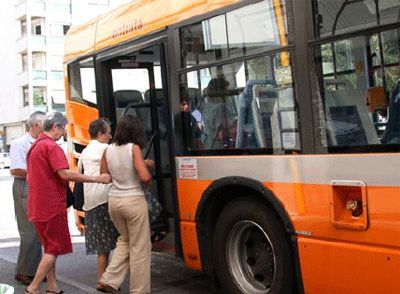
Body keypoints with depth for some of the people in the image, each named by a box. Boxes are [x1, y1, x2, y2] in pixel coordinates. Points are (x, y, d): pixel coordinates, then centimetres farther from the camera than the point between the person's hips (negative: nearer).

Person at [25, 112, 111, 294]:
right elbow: (65, 174, -24)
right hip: (51, 206, -10)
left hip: (37, 207, 10)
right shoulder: (51, 146, -14)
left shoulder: (35, 147, 17)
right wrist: (97, 179, -22)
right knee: (55, 249, -2)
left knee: (50, 248, 15)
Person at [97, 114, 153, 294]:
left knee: (125, 240, 25)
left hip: (114, 200, 6)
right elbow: (145, 177, -22)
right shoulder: (134, 148, -13)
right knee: (140, 247, 7)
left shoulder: (108, 150, 2)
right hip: (134, 201, -6)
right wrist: (147, 173, 3)